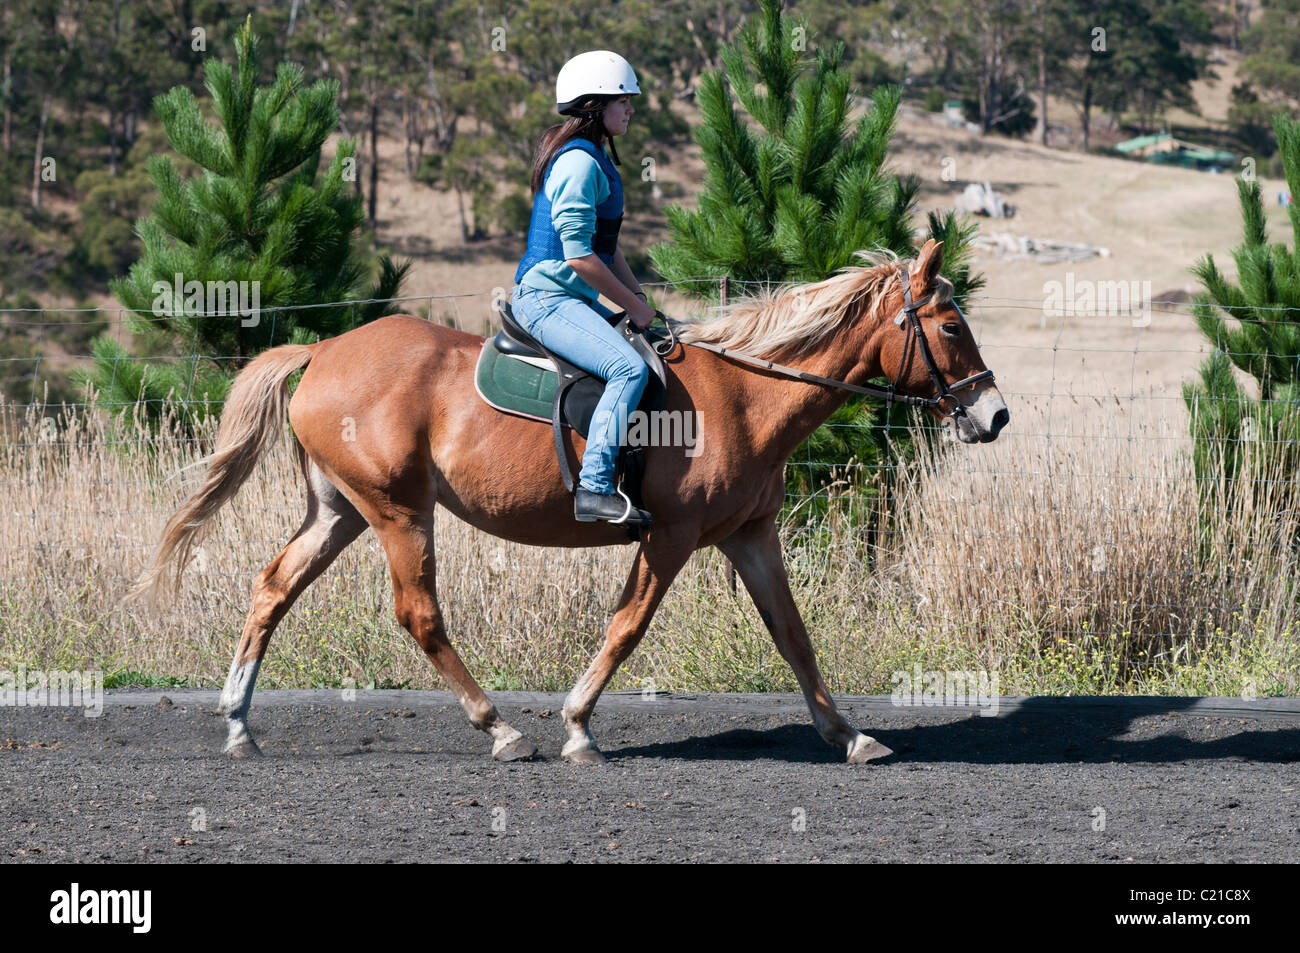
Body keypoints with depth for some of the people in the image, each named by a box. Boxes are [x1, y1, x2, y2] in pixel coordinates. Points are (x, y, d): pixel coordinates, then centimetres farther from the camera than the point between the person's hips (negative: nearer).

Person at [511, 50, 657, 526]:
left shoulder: (596, 159, 18)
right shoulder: (579, 163, -15)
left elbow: (607, 247, 24)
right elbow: (578, 255, -21)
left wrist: (641, 300, 13)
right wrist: (631, 304, -11)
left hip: (573, 301, 11)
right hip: (548, 298, -11)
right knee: (629, 368, -28)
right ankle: (594, 487, -33)